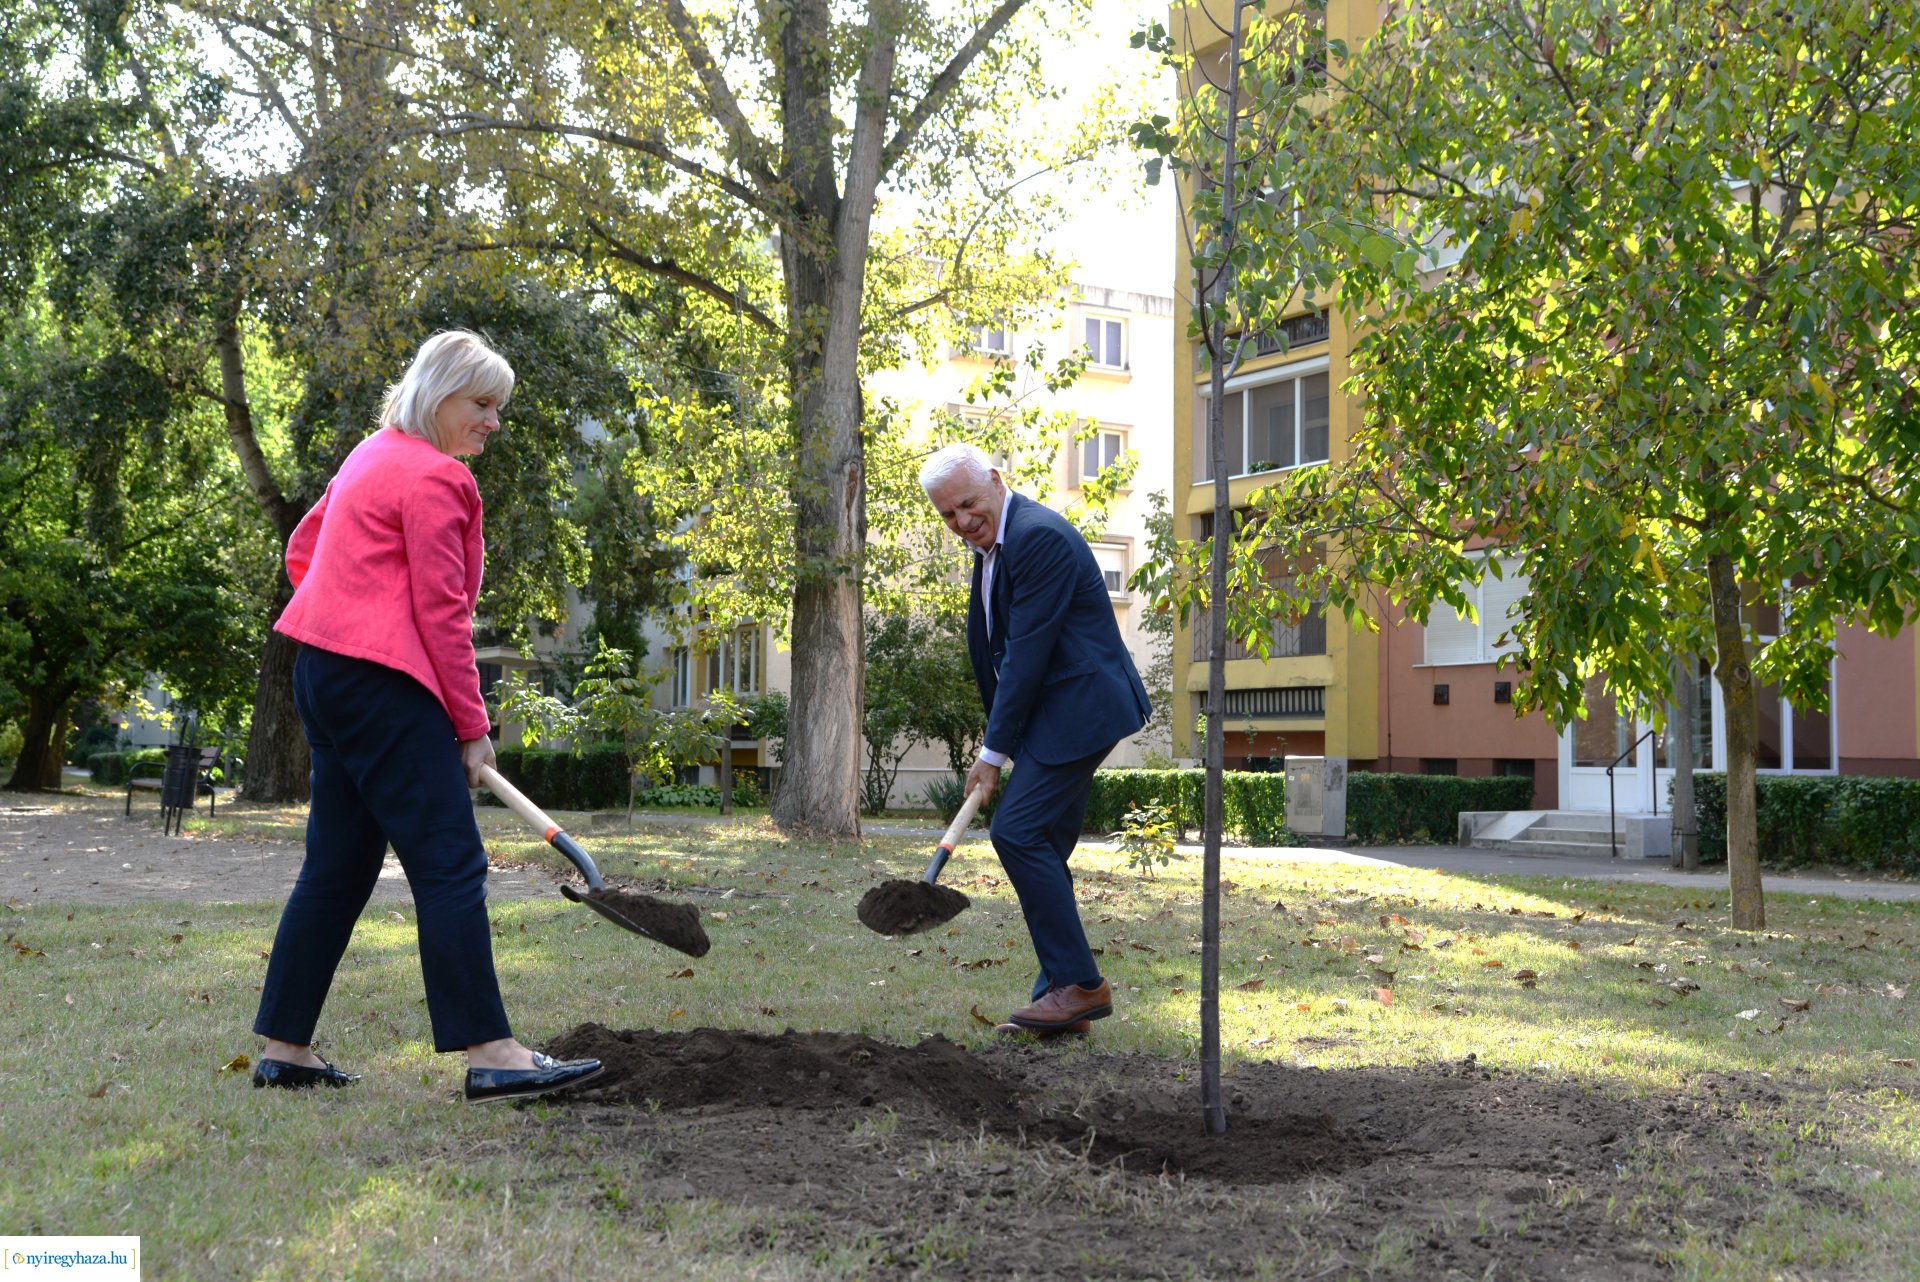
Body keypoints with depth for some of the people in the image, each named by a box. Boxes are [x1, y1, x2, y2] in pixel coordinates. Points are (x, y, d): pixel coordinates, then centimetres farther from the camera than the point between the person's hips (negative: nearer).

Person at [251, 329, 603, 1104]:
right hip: (382, 683, -10)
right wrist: (471, 728, -10)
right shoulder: (434, 475, -11)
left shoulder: (374, 458, 19)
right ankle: (491, 1055, -10)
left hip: (325, 672, 10)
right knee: (451, 865, -10)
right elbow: (442, 612, -14)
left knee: (338, 868, 12)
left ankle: (284, 1050, 15)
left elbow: (301, 553, 26)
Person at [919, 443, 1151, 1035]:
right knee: (1040, 849, 9)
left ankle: (1079, 984, -9)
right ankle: (1063, 994, 15)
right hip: (1052, 715, 10)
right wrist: (1001, 741, 11)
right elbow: (998, 650, 19)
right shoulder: (990, 544, 15)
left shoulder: (1039, 536, -18)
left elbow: (1027, 653, -20)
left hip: (1080, 709, -10)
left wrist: (994, 752, -16)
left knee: (1017, 832, -15)